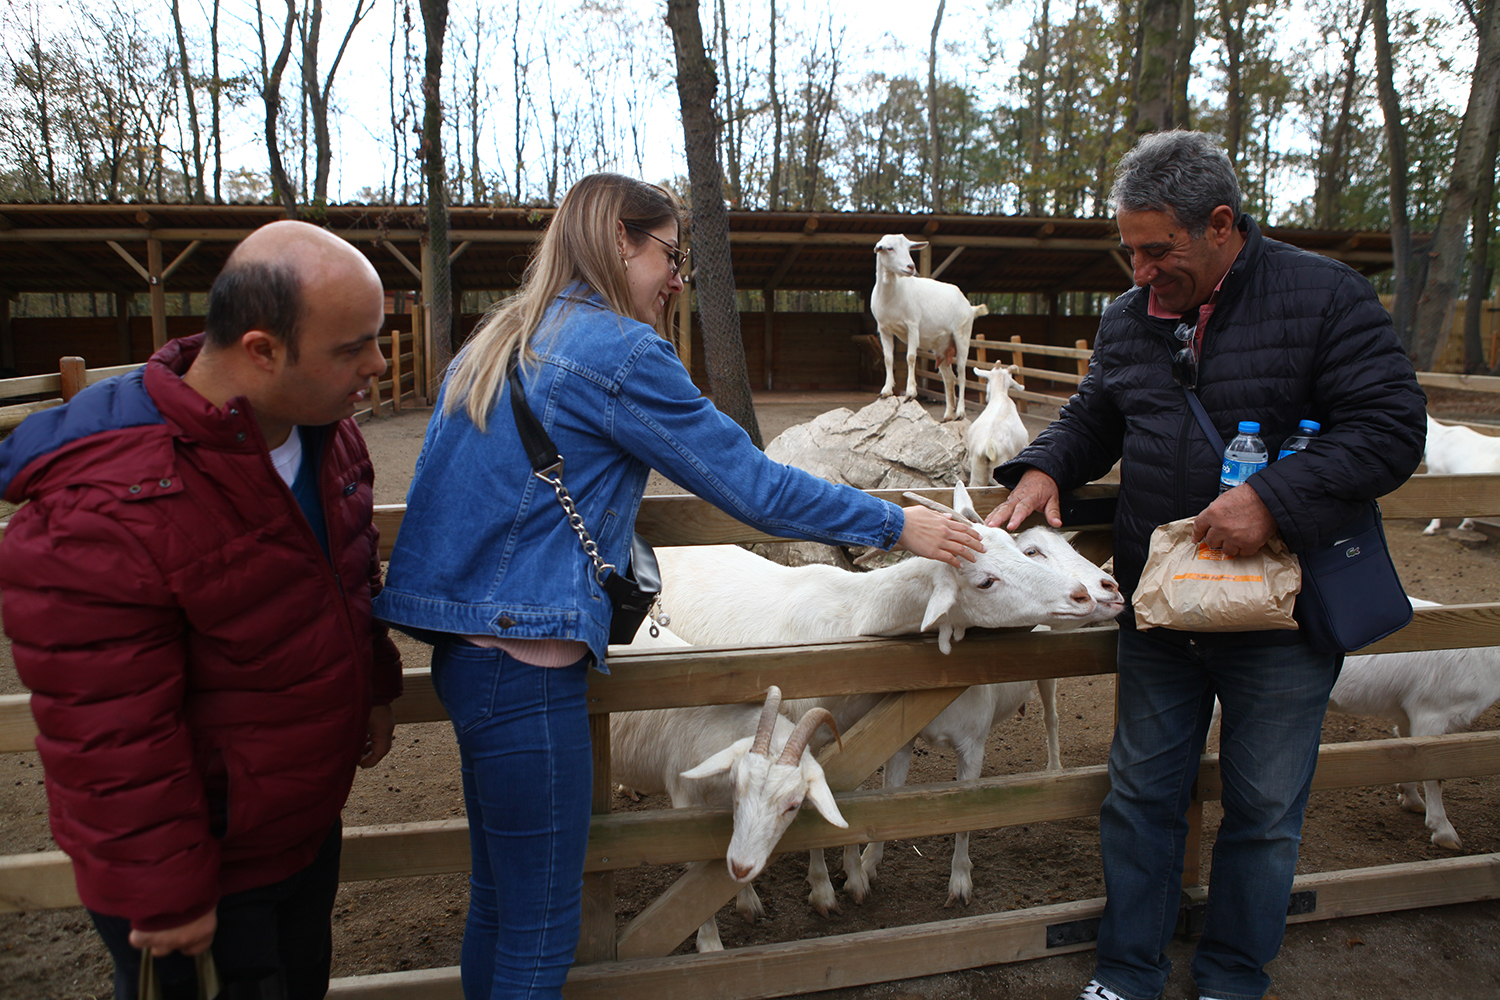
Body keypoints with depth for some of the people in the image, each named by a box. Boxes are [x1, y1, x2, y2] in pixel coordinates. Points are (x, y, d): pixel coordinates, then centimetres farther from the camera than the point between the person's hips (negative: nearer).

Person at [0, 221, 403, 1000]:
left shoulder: (324, 428, -5)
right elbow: (108, 742, -26)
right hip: (203, 877, -7)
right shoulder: (99, 512, -32)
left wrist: (374, 690, 15)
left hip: (309, 820, 8)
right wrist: (165, 898, -17)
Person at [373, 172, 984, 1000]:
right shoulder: (619, 350, -12)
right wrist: (896, 525, -1)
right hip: (524, 659, -9)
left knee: (497, 899, 21)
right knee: (541, 931, 5)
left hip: (465, 649, 9)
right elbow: (753, 487, -11)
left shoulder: (500, 341, 14)